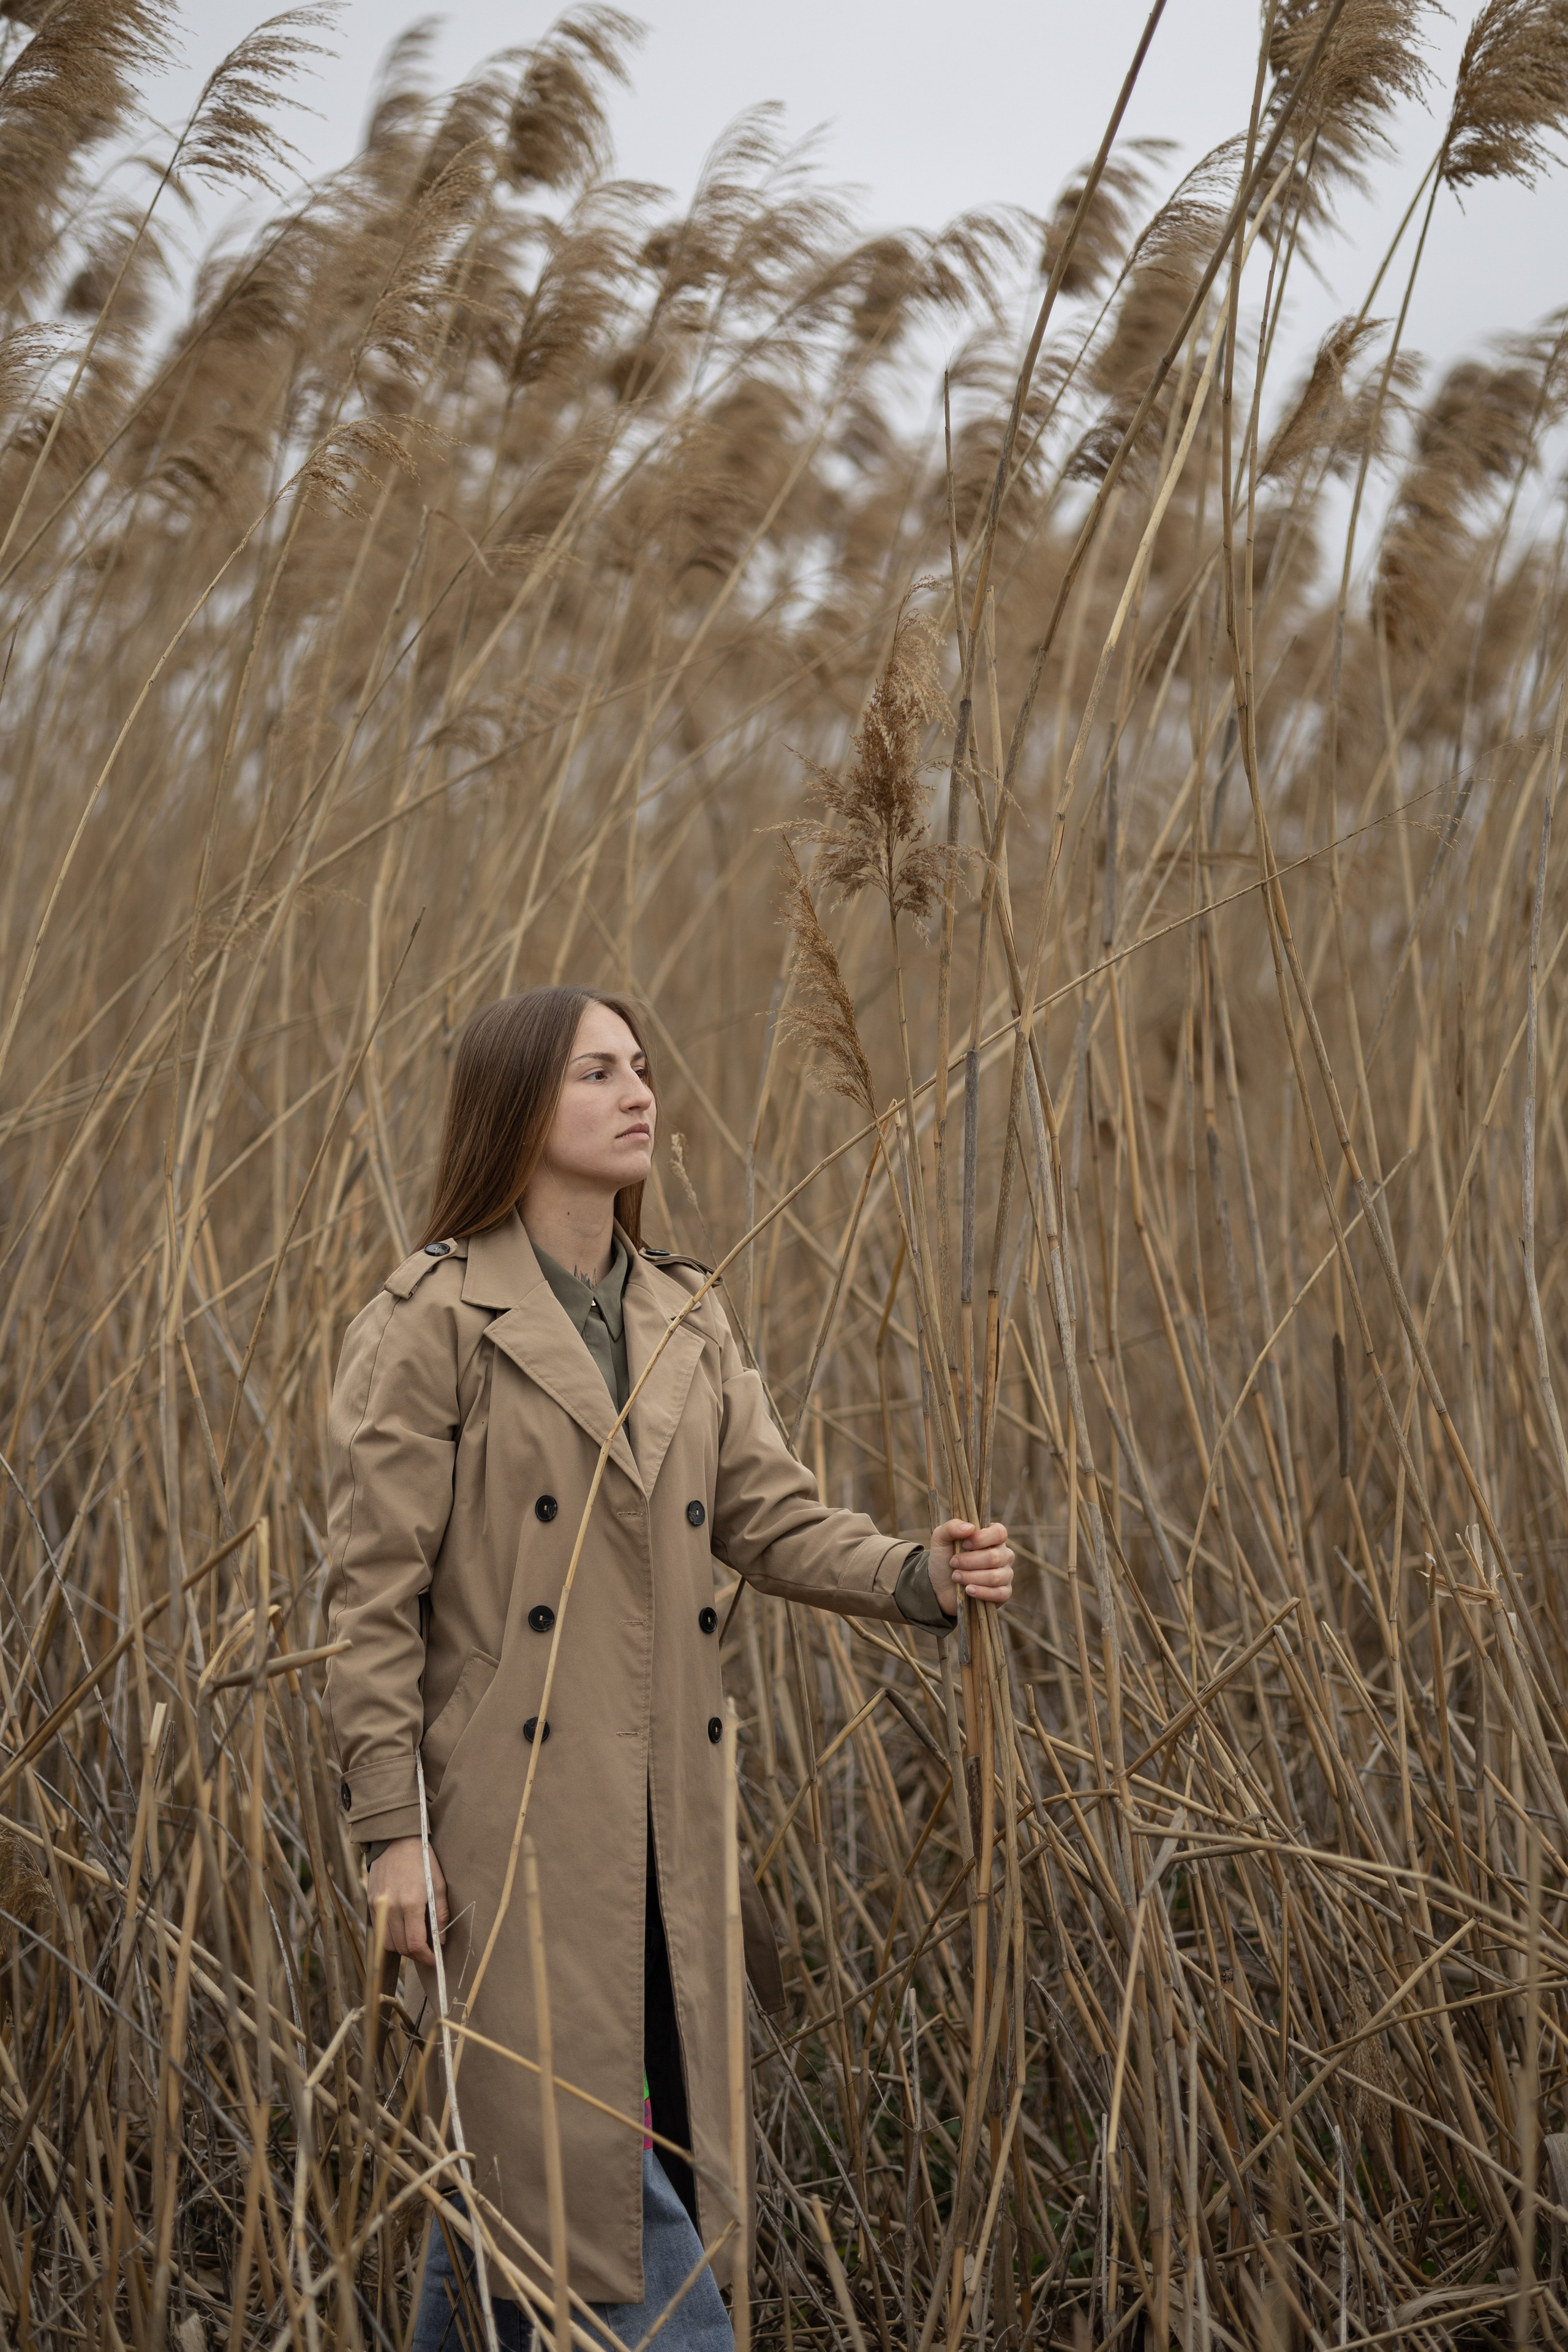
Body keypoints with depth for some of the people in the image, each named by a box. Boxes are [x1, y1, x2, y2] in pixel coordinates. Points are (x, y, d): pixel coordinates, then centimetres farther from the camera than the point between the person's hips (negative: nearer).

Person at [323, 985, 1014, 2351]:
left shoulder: (685, 1320, 13)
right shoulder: (435, 1319, -7)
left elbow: (771, 1520, 8)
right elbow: (372, 1591, -8)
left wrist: (921, 1575, -11)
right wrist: (391, 1830, -12)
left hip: (661, 1822, 6)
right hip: (514, 1814, -6)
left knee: (508, 2167, 13)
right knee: (579, 2155, -4)